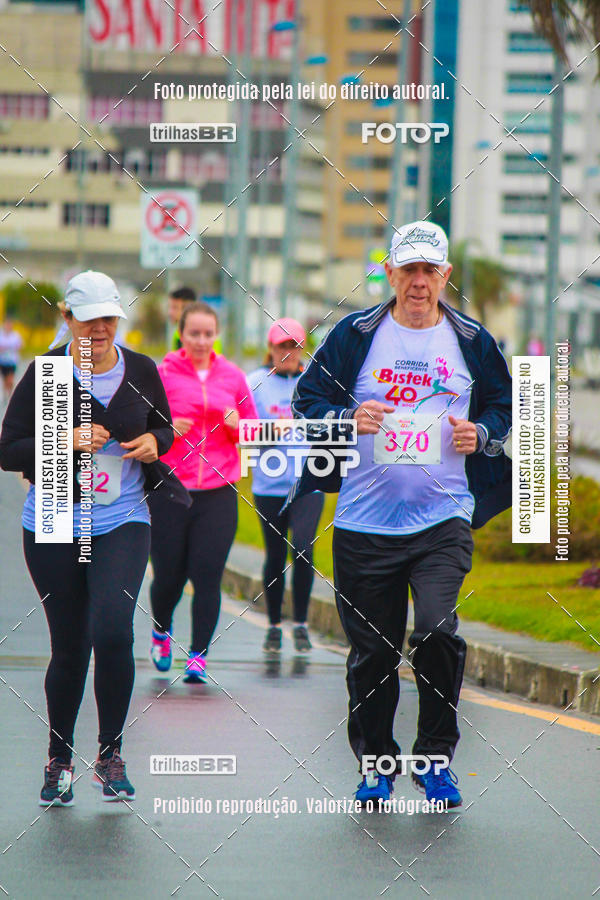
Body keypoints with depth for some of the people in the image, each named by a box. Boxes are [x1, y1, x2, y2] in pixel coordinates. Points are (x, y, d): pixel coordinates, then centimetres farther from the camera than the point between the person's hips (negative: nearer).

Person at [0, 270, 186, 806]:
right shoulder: (45, 374, -5)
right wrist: (68, 441, -19)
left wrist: (154, 441, -4)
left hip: (123, 524, 0)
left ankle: (111, 755, -4)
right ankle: (59, 759, 26)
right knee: (69, 648, 6)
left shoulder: (141, 370, 2)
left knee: (113, 630, -20)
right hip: (54, 526, 0)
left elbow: (164, 426, 19)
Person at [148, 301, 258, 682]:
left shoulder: (233, 377, 9)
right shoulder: (161, 374, 1)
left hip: (218, 493, 1)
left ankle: (199, 655, 1)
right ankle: (161, 631, 35)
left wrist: (237, 426, -5)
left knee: (208, 576, -7)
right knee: (169, 576, 4)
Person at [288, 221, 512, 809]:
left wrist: (480, 433, -3)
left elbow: (504, 406, 18)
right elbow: (307, 399, 6)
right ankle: (375, 762, 24)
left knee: (437, 632, -18)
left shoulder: (471, 341, 7)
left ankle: (435, 758, 0)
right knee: (372, 651, 5)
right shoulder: (355, 335, 3)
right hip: (365, 521, 0)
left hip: (444, 519, 0)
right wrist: (348, 419, -13)